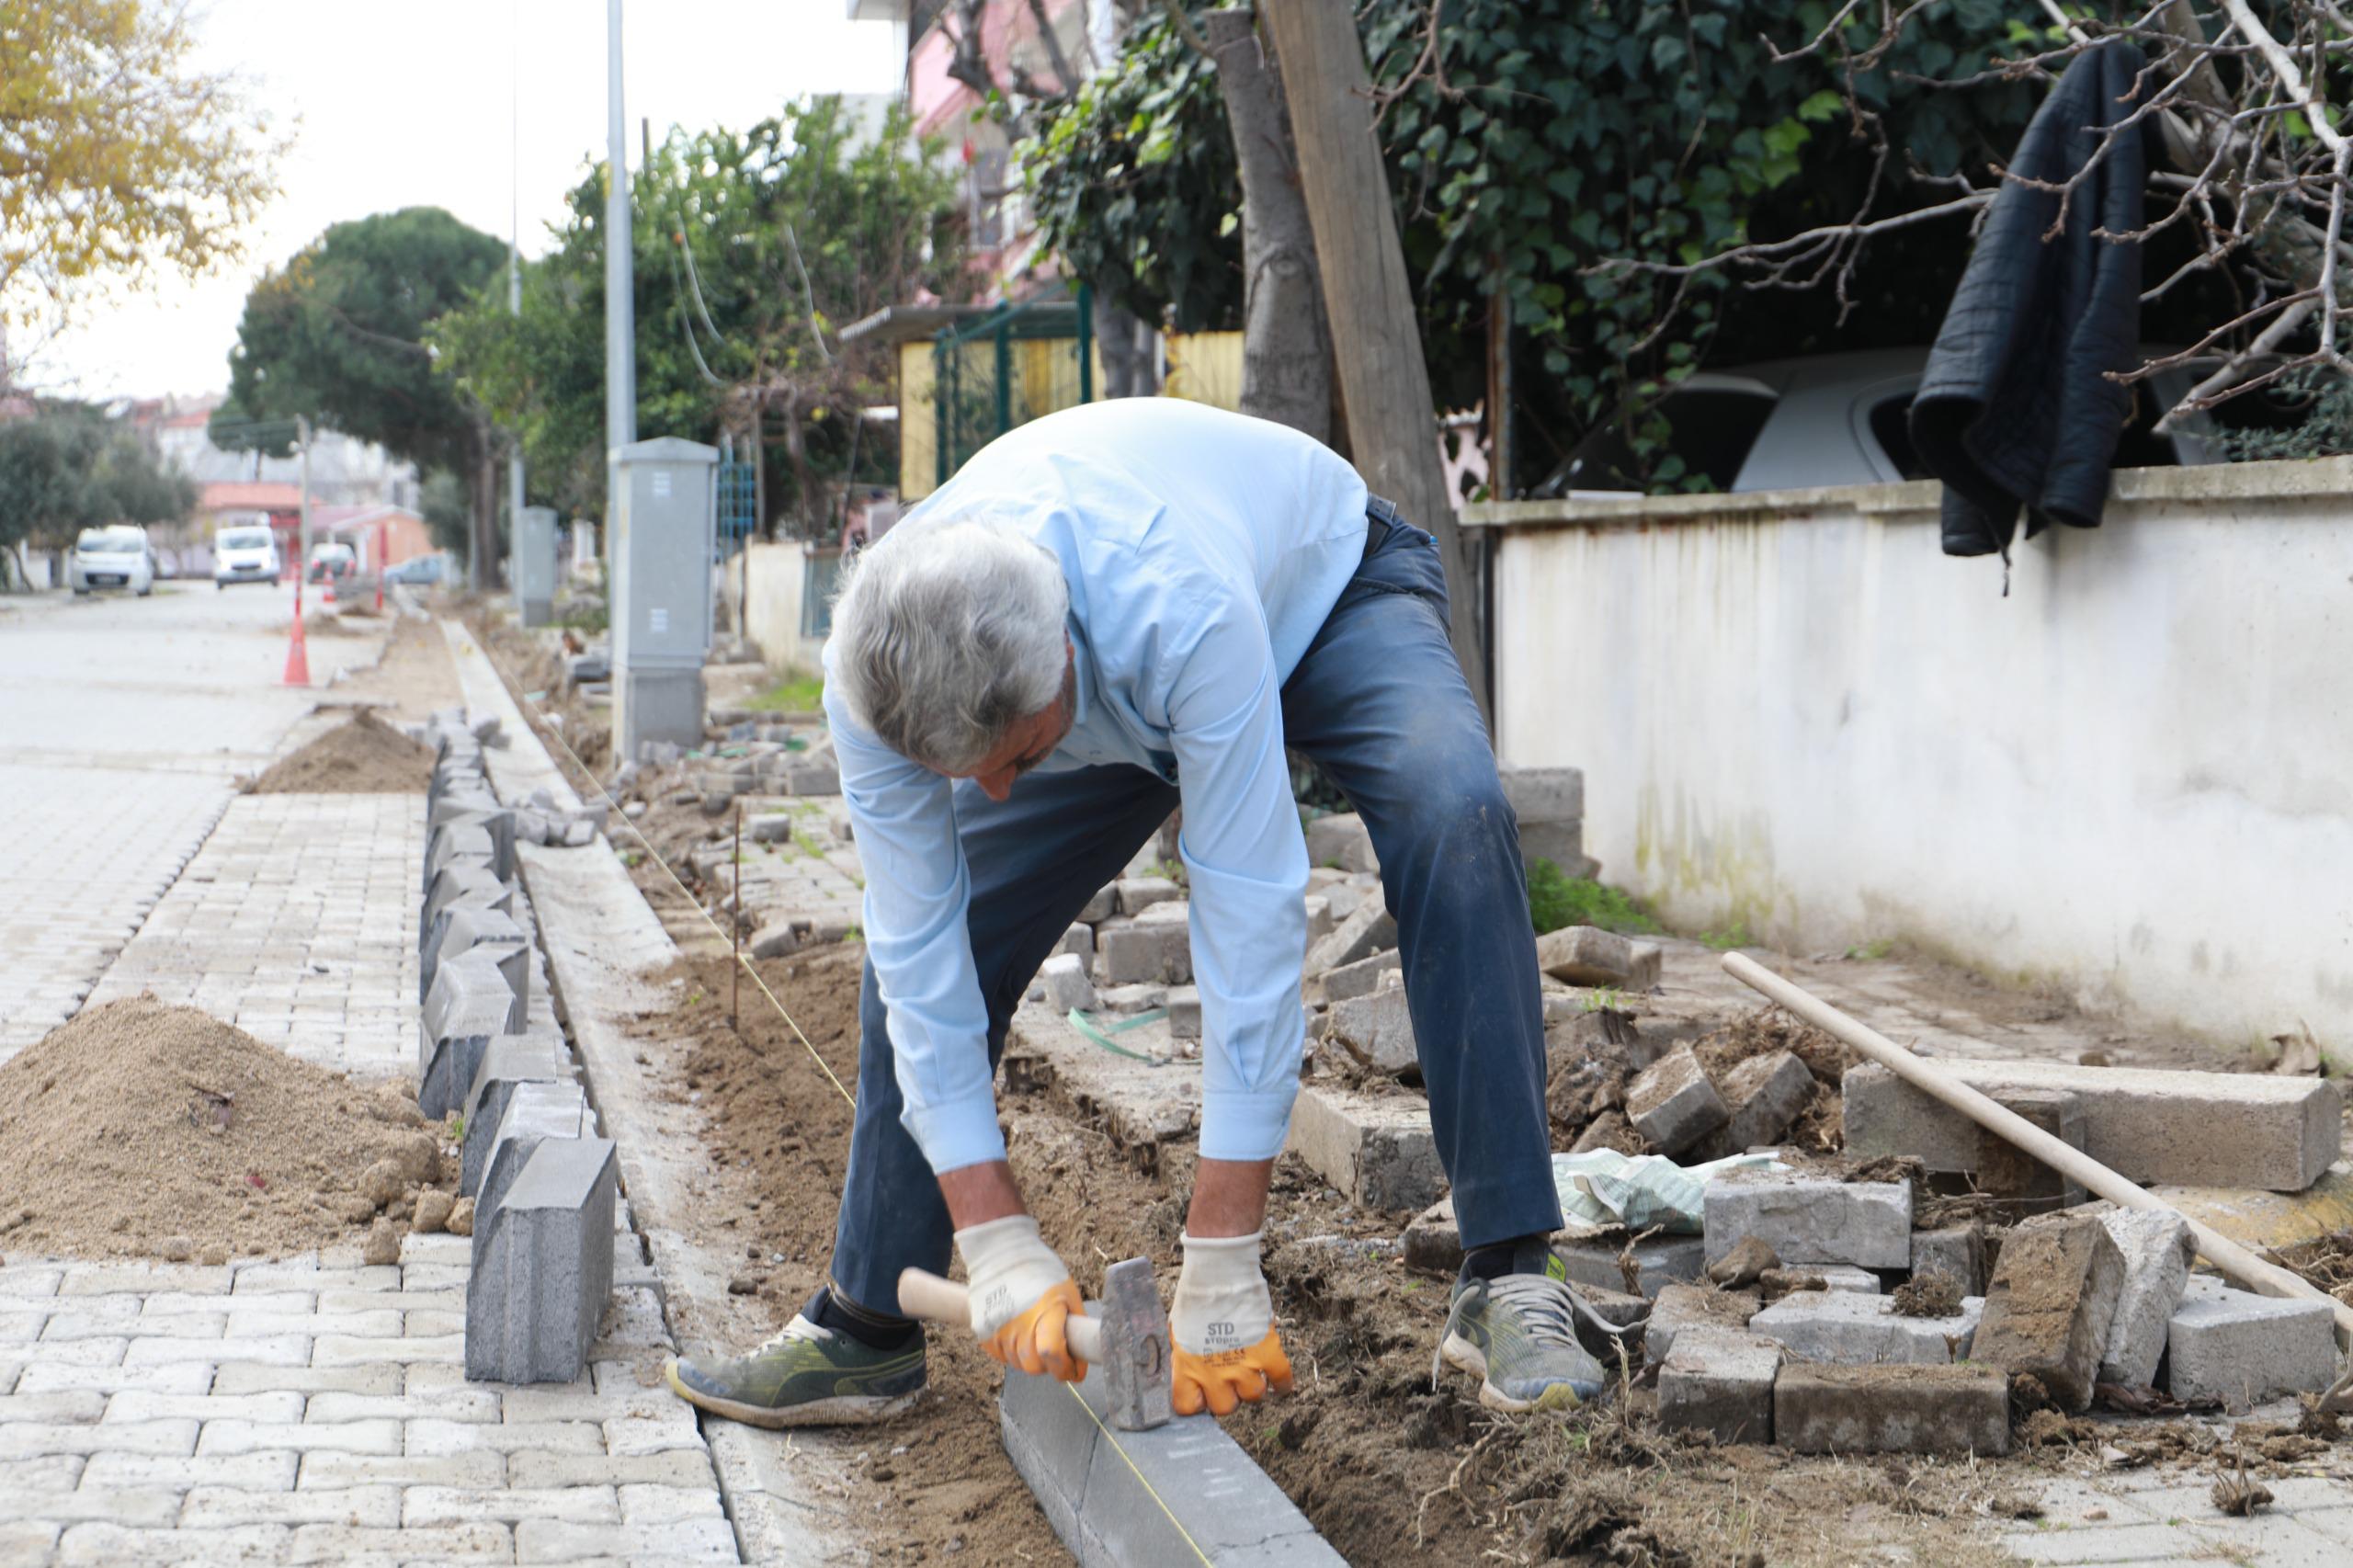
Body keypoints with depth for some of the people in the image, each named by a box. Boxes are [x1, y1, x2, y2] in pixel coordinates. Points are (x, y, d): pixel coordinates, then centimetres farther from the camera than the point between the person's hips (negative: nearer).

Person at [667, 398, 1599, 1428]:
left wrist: (1222, 1269, -42)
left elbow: (1248, 912, -44)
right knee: (920, 935, -6)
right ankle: (864, 1329, 11)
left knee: (1452, 817, -34)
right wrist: (996, 1246, -31)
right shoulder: (875, 672, -33)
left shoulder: (1185, 611, -47)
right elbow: (919, 949, -26)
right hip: (1120, 689, 4)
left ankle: (1506, 1280, -29)